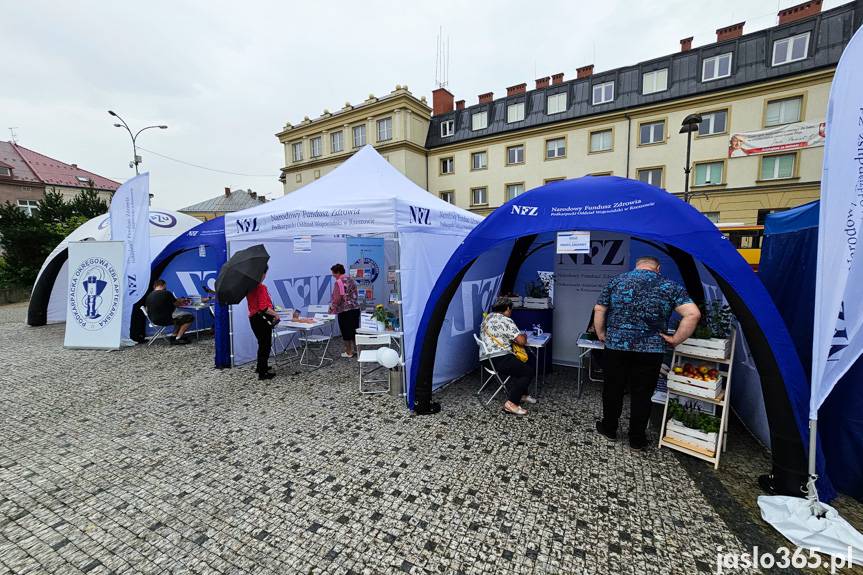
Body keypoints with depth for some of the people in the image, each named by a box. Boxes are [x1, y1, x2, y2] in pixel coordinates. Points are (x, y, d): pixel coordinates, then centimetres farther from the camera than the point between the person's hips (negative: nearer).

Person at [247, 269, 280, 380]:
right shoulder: (261, 288, -20)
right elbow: (263, 307, -26)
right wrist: (275, 314, -18)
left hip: (253, 317, 9)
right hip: (262, 319, -9)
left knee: (262, 344, 24)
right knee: (266, 345, 2)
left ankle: (260, 367, 38)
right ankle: (262, 373, 8)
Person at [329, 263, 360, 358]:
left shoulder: (339, 282, -14)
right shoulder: (351, 279, 11)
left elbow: (337, 298, -17)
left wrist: (332, 308, -4)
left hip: (345, 310, -8)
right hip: (355, 308, 8)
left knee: (346, 331, 4)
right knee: (354, 330, 14)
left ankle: (349, 352, 13)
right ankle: (357, 349, 22)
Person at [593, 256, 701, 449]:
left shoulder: (617, 281, 4)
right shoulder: (670, 286, 1)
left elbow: (599, 309, 2)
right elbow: (693, 314, -10)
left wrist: (601, 334, 10)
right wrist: (676, 339, -3)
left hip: (616, 346, 1)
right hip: (650, 350, 0)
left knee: (613, 389, 14)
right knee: (642, 395, 11)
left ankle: (609, 429, 29)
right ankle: (637, 439, 24)